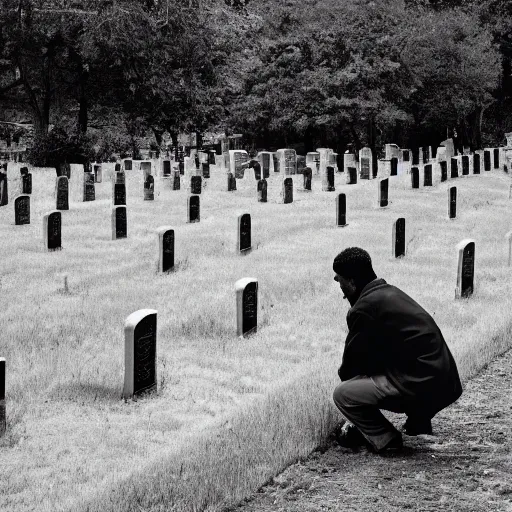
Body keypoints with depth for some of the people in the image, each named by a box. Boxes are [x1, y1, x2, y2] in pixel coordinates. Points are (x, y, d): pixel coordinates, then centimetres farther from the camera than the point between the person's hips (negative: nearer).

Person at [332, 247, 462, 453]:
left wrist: (344, 374, 22)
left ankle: (384, 439, 3)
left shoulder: (364, 309, -12)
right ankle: (418, 417, 26)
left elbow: (354, 358, 1)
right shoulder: (391, 292, 16)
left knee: (342, 394, -4)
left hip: (421, 388, -9)